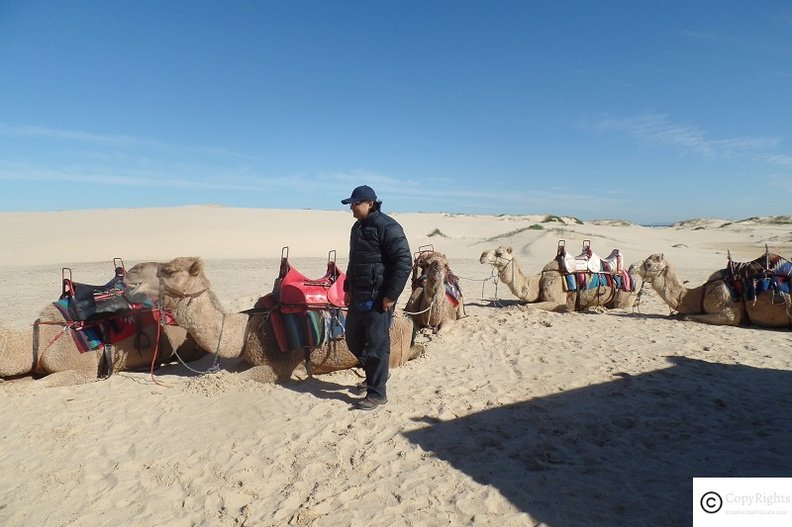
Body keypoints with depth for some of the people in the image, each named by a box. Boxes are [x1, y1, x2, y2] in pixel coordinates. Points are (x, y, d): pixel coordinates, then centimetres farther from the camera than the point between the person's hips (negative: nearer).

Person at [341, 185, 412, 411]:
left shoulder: (387, 227, -15)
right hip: (359, 296, 9)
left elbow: (404, 262, -19)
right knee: (353, 337, 17)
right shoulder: (358, 227, 14)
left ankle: (377, 393, 11)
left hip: (378, 298, -9)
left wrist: (391, 295, -20)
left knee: (377, 345, -1)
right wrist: (348, 288, 20)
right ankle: (374, 373, 37)